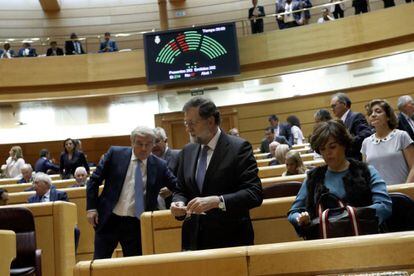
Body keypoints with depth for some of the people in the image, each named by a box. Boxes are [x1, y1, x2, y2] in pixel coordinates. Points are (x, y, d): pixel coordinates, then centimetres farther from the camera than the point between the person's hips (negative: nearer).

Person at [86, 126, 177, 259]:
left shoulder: (160, 166, -1)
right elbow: (94, 180, 2)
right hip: (109, 220, 0)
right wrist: (91, 208, -3)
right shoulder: (115, 154, -3)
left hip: (137, 224, 1)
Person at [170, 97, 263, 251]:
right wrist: (178, 203, -7)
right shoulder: (187, 151, 8)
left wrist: (216, 201, -28)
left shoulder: (239, 147, -10)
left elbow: (255, 193, -17)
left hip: (230, 240, -4)